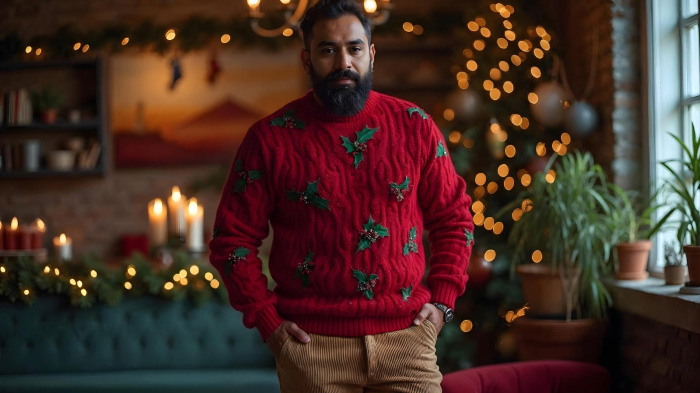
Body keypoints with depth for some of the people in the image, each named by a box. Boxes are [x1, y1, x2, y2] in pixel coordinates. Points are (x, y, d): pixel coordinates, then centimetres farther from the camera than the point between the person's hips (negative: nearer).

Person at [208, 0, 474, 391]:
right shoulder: (270, 138, -1)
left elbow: (454, 217, 12)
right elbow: (233, 237, 3)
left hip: (406, 335, 2)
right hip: (313, 344, -1)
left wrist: (442, 301, 3)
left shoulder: (414, 126, 4)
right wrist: (266, 319, -4)